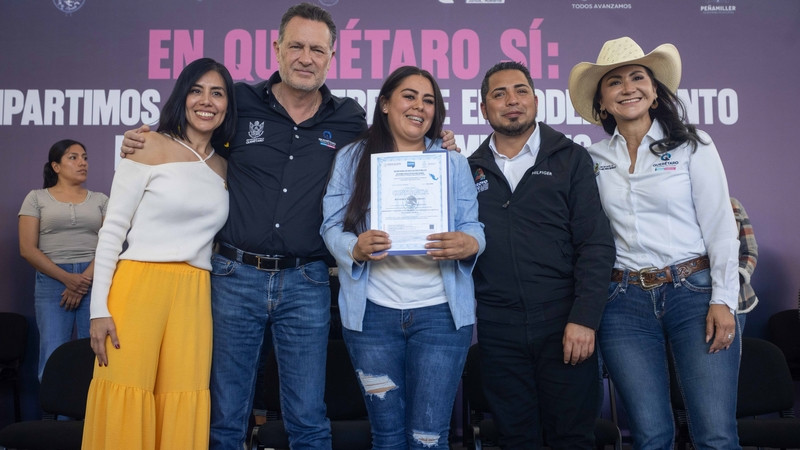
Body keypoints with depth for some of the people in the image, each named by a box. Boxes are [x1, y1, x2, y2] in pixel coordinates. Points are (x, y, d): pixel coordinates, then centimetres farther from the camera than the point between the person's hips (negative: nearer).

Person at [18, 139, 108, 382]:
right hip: (52, 280, -1)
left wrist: (85, 279, -10)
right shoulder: (37, 198, 10)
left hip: (95, 280, 1)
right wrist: (67, 278, -9)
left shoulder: (100, 200, 14)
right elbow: (28, 249, 1)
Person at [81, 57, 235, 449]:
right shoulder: (151, 146, 1)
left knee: (182, 414, 2)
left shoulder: (223, 167, 14)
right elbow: (112, 229, -3)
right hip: (139, 286, -4)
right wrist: (100, 308, -9)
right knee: (126, 405, -4)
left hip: (195, 298, 4)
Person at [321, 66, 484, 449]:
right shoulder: (352, 158, 7)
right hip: (372, 311, 0)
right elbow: (332, 226, 3)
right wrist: (354, 248, -19)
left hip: (440, 311, 1)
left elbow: (473, 227, 6)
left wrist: (469, 244, -18)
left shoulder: (453, 163, 11)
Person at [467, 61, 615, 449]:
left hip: (563, 323, -1)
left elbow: (596, 244, -2)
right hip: (498, 328, 2)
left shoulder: (570, 159, 4)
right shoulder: (470, 169, 10)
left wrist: (584, 318, -12)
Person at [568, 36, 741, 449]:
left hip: (695, 292, -2)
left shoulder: (691, 145, 2)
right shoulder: (594, 159, 8)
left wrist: (723, 301, -7)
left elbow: (720, 226, -1)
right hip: (625, 302, 2)